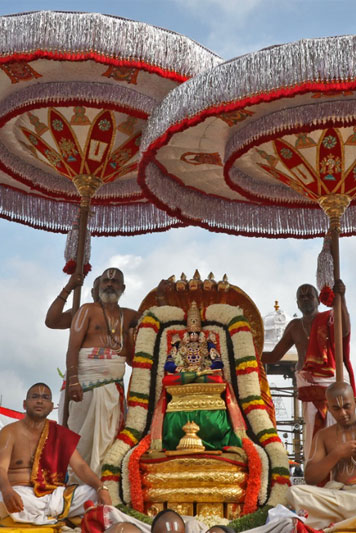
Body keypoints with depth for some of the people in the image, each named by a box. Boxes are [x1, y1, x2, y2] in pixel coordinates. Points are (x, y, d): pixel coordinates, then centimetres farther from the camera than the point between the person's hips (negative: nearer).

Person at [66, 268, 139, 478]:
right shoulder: (88, 310, 2)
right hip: (89, 382, -5)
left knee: (108, 437, 5)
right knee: (85, 435, -4)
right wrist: (73, 380, -18)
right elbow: (73, 347, -7)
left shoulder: (127, 316, 16)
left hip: (115, 384, 5)